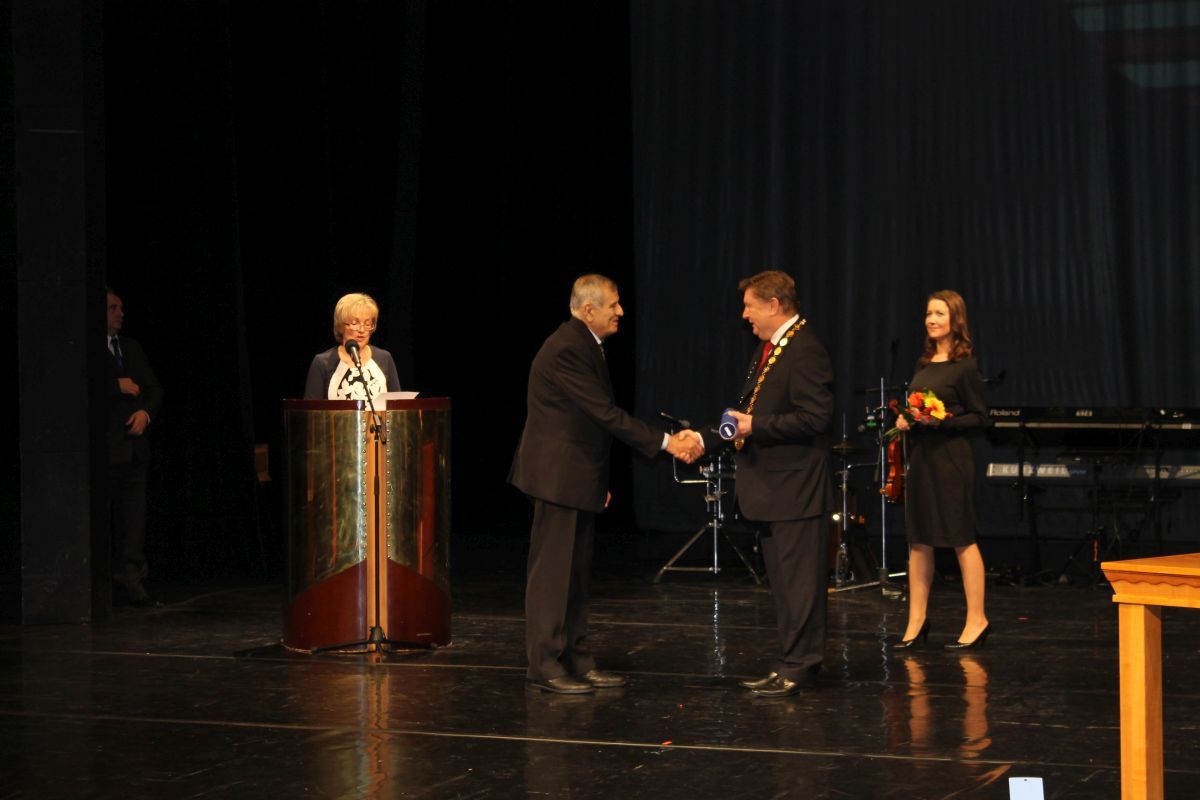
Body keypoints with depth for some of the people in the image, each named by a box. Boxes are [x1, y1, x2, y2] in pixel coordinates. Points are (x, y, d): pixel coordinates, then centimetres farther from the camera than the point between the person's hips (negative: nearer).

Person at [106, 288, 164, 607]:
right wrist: (118, 386, -10)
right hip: (105, 449, -6)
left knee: (134, 518, 2)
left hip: (134, 446, 6)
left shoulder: (131, 347, 20)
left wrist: (146, 411, -2)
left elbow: (154, 388, 18)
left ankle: (130, 580, 3)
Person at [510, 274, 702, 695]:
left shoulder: (586, 345, 13)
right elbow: (607, 414, -23)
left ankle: (576, 659, 18)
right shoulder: (565, 351, -20)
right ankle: (544, 664, 0)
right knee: (552, 572, -5)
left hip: (579, 477, 10)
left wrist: (600, 481, 19)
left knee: (576, 575, 12)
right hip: (557, 475, -10)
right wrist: (665, 442, -22)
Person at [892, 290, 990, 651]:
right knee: (919, 540, 9)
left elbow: (980, 417, -8)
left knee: (962, 539, -2)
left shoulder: (964, 366, -8)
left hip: (950, 459, -7)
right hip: (920, 457, 7)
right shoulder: (924, 364, 13)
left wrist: (941, 421, -19)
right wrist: (904, 420, 2)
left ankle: (977, 620, 5)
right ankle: (916, 621, 15)